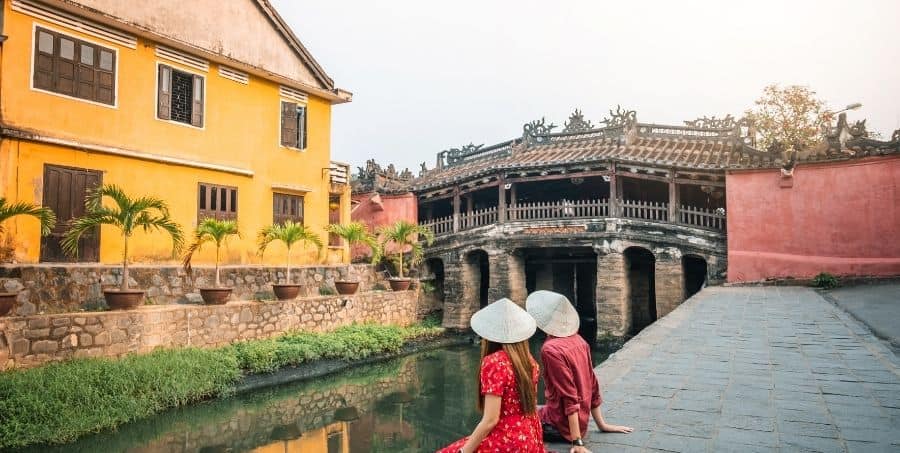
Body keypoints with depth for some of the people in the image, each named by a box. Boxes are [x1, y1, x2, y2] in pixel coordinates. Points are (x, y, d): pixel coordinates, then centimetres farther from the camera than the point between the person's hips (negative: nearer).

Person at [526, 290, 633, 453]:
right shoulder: (578, 340, 1)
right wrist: (602, 424, 14)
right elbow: (592, 385, 7)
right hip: (581, 422, 8)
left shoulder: (551, 349, -22)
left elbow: (569, 397, -24)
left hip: (561, 425, -8)